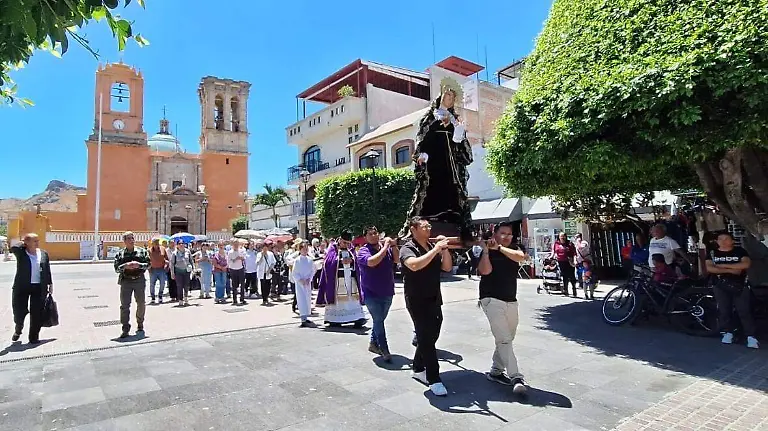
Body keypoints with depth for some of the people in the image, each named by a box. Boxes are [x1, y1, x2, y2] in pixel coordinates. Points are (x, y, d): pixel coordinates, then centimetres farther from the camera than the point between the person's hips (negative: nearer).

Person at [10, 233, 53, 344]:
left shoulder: (43, 253, 6)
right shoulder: (21, 253, -3)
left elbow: (47, 270, 9)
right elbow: (13, 248, -27)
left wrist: (50, 284, 8)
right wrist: (23, 244, -7)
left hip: (39, 287, 2)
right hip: (22, 286, -2)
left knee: (36, 313, 4)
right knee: (19, 312, 6)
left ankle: (34, 336, 14)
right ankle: (18, 330, 36)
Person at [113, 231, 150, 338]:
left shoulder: (142, 251, 7)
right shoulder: (120, 254, 7)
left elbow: (148, 264, 2)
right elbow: (116, 268, 0)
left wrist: (139, 265, -15)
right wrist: (125, 266, -18)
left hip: (139, 280, 1)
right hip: (126, 281, 0)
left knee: (141, 304, 9)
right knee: (124, 305, -3)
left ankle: (140, 326, 27)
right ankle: (125, 329, 3)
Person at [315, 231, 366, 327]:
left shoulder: (351, 250, 13)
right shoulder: (333, 249, 2)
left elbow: (357, 264, 8)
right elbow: (328, 262, -9)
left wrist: (351, 261, -13)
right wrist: (341, 261, -18)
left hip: (351, 279, 3)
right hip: (337, 280, -3)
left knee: (354, 299, -4)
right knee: (338, 300, 0)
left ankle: (358, 319, -6)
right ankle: (334, 319, 11)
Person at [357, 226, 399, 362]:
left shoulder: (386, 247, 5)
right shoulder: (363, 251, -10)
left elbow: (397, 259, -3)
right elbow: (371, 262, -29)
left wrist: (393, 246, -15)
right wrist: (385, 247, -24)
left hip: (387, 292, 6)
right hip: (372, 294, -5)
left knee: (379, 320, 17)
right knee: (378, 321, -6)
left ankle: (373, 344, 33)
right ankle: (385, 351, 2)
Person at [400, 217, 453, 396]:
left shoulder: (433, 247, 9)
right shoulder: (407, 248, -11)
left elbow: (447, 267, 5)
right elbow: (414, 265, -32)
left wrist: (444, 249, -9)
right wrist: (435, 250, -32)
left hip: (434, 300, 7)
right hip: (417, 301, -7)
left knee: (430, 336, 14)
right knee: (426, 338, -7)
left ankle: (418, 369, 31)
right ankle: (434, 380, -2)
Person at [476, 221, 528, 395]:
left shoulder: (514, 249, 9)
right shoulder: (488, 252, -1)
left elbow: (521, 257, -15)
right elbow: (485, 271, -18)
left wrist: (499, 247, -19)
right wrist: (486, 250, -21)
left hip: (511, 301, 6)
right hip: (492, 301, -6)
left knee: (507, 339, 13)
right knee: (504, 340, -13)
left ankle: (495, 371, 27)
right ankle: (516, 378, -12)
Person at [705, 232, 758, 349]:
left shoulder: (740, 251, 4)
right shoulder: (712, 253, 6)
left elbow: (746, 264, -12)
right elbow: (709, 268, -7)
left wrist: (724, 265, -14)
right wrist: (730, 270, -13)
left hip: (740, 285, -1)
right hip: (721, 286, 2)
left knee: (744, 311, -4)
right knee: (724, 310, 4)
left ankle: (751, 336, -2)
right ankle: (728, 333, 14)